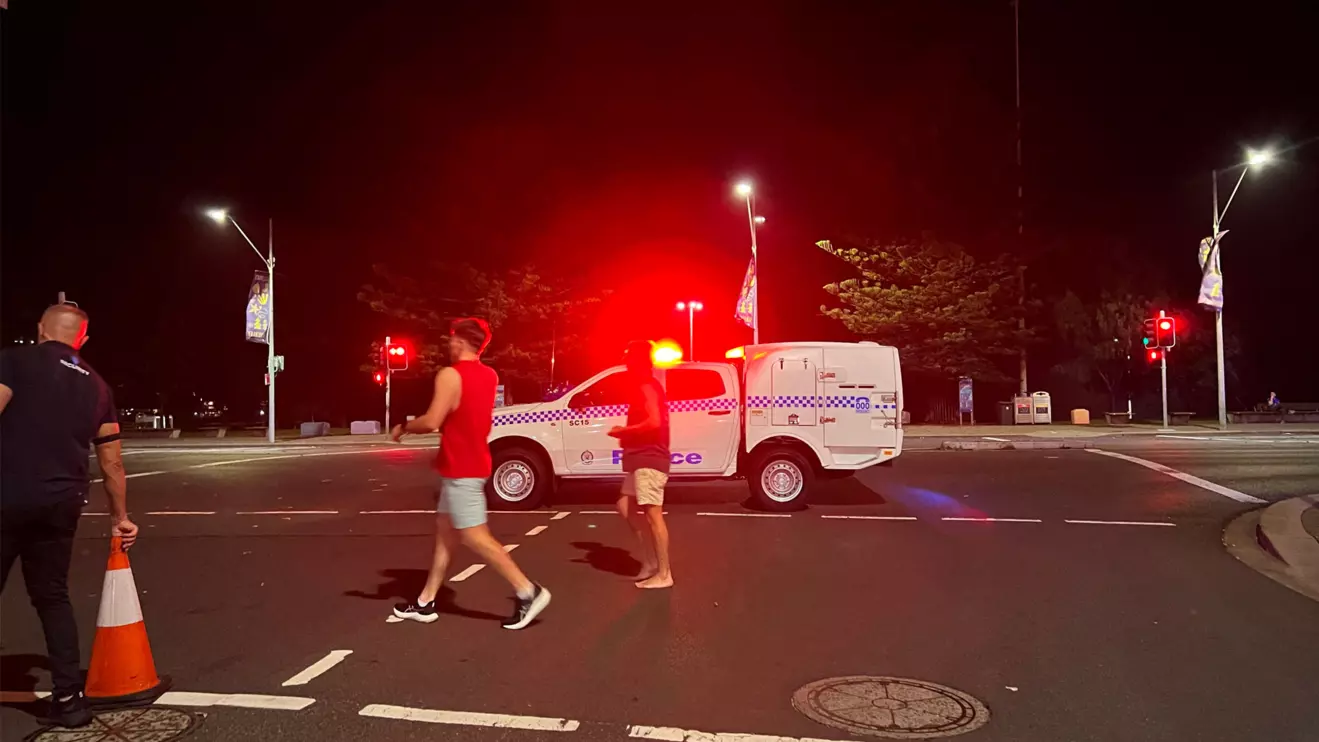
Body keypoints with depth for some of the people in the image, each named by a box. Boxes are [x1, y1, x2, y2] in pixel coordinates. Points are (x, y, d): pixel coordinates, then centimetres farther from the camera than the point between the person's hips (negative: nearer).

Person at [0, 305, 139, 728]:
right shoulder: (96, 386, 14)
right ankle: (68, 698, 15)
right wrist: (119, 516, 24)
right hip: (62, 503, 4)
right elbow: (112, 462, 15)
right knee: (53, 597, 15)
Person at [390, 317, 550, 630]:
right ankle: (426, 602, 20)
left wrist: (402, 428, -3)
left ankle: (529, 592, -8)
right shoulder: (489, 375, 9)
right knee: (444, 531, 13)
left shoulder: (450, 375, -18)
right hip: (472, 463, 10)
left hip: (460, 469, -9)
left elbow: (431, 422, -23)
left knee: (475, 537, -7)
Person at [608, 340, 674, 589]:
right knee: (625, 506, 15)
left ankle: (663, 574, -3)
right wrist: (627, 433, 9)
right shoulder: (647, 387, 19)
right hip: (642, 458, 11)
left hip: (649, 458, -11)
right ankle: (651, 561, 17)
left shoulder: (646, 388, -14)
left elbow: (655, 422, -26)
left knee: (652, 514, -8)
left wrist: (624, 431, -15)